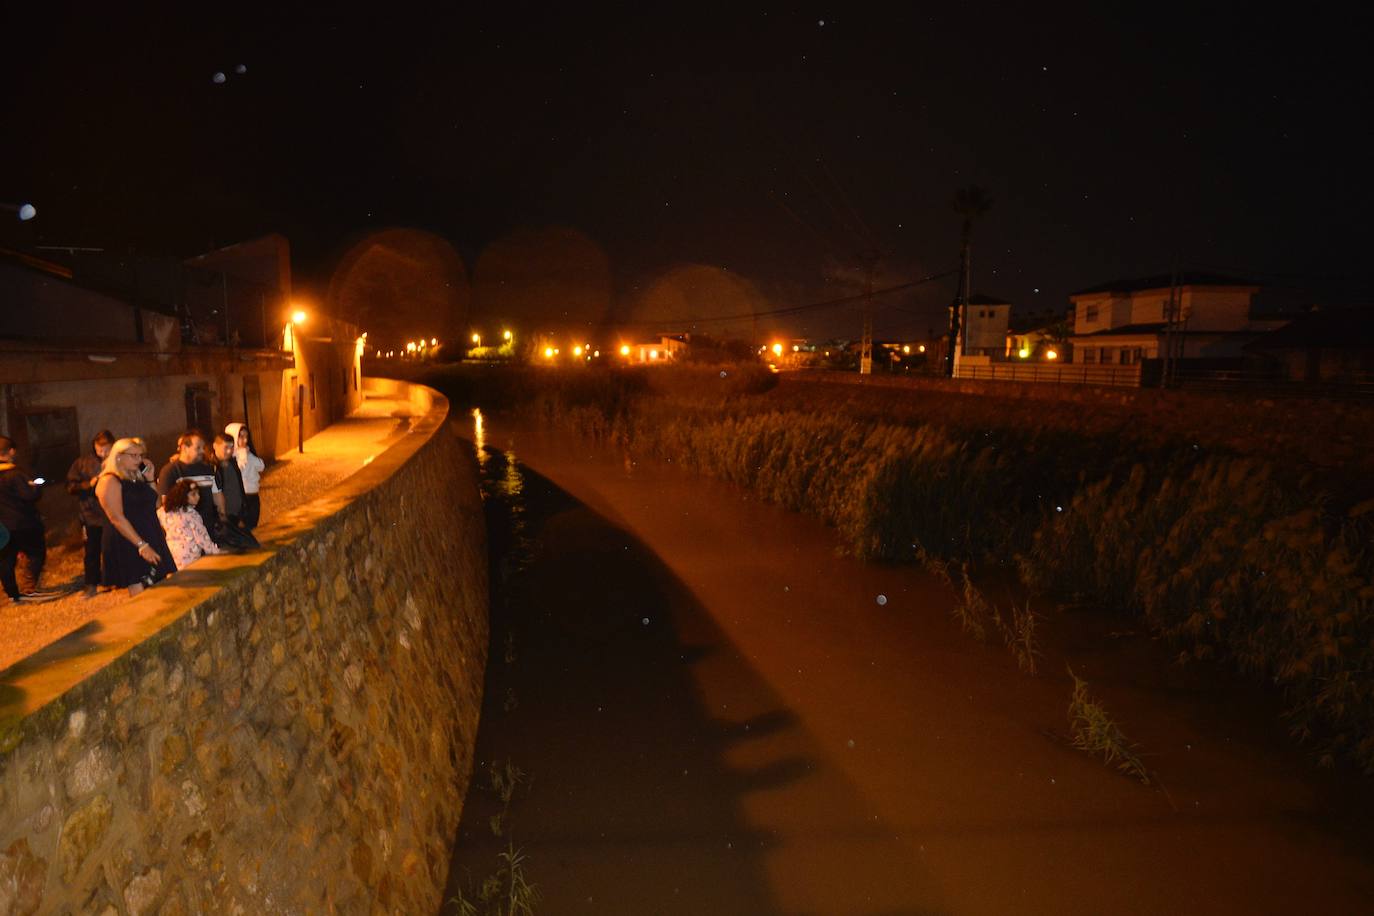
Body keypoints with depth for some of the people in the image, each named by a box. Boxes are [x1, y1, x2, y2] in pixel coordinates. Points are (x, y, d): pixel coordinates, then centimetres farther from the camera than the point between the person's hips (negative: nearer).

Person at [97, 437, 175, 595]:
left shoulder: (137, 478, 14)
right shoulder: (110, 481, -10)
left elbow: (155, 504, 17)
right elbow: (117, 518, -17)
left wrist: (149, 478, 6)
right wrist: (142, 545, -22)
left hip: (151, 540, 8)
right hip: (128, 545, -8)